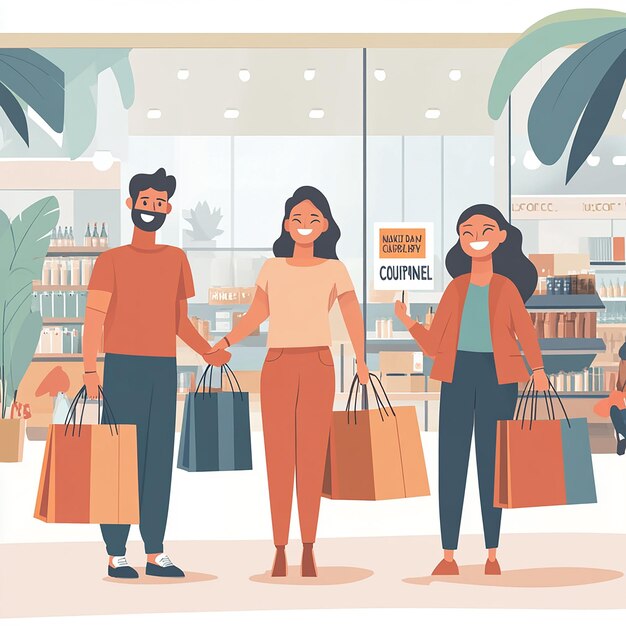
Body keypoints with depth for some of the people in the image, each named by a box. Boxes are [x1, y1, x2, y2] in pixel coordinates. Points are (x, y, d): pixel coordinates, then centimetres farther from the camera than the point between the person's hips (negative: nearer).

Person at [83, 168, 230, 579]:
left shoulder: (176, 259, 14)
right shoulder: (112, 260, 0)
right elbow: (95, 317, -8)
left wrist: (208, 353, 5)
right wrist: (90, 370, -18)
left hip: (164, 370, 5)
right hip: (123, 367, -5)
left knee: (160, 460, 6)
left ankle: (155, 553, 12)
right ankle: (116, 555, 2)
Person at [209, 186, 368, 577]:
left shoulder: (334, 270, 6)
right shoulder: (272, 269, 9)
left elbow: (353, 318, 3)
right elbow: (257, 315, 14)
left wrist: (362, 364, -10)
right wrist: (225, 343, 2)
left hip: (318, 367, -1)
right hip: (278, 367, 1)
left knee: (312, 458, 0)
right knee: (278, 458, -2)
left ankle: (308, 550, 7)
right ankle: (280, 550, 3)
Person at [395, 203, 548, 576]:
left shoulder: (507, 287, 4)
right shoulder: (456, 288, 9)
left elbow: (526, 332, 1)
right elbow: (433, 345, 6)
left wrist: (538, 370, -17)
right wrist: (408, 322, -12)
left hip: (497, 377, -2)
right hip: (458, 375, 2)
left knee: (492, 462, 1)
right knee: (452, 462, -2)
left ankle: (492, 555, 10)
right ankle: (449, 556, 4)